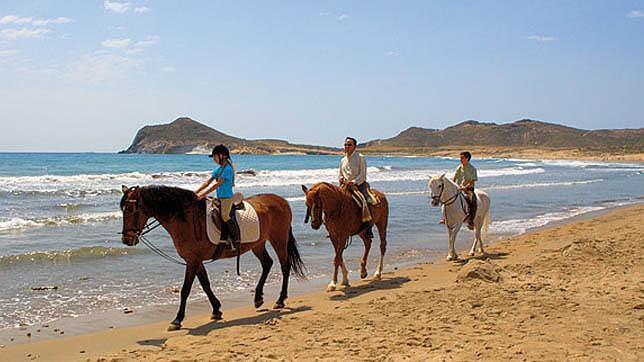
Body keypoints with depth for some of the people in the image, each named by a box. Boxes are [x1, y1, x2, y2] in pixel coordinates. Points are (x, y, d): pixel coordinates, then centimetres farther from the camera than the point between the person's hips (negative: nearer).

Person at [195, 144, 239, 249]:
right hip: (219, 197, 9)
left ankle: (235, 240, -9)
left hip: (227, 197, -9)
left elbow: (217, 184, -20)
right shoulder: (218, 169, 13)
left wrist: (202, 195, -22)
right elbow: (207, 182, 13)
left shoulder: (228, 169, -15)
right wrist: (195, 192, 3)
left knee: (225, 216, -18)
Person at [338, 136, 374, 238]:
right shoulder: (343, 160, 18)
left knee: (364, 201, -31)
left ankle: (367, 227, -29)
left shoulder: (360, 157, 1)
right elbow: (340, 175, 26)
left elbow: (362, 175, -5)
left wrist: (354, 182, -20)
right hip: (345, 186, 6)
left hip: (359, 185, -6)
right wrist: (341, 178, 2)